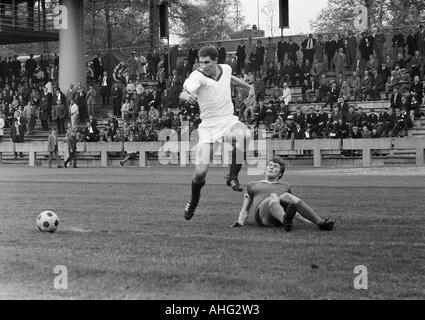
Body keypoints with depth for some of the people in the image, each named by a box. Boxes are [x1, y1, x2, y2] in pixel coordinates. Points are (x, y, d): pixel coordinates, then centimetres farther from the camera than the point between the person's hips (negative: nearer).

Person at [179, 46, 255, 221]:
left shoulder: (226, 68, 1)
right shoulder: (197, 76, -14)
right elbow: (184, 93, -34)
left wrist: (249, 87, 21)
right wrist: (187, 96, -56)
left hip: (228, 121, 2)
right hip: (208, 126, -2)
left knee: (244, 134, -35)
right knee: (201, 172, -8)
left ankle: (233, 176, -14)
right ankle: (194, 200, 26)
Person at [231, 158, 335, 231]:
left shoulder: (285, 186, 37)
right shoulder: (252, 185, 34)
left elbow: (295, 211, 35)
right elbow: (245, 209, 29)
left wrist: (309, 221, 19)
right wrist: (240, 222, 8)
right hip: (263, 215, -2)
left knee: (286, 196, -33)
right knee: (273, 196, -35)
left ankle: (320, 222, -50)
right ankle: (286, 220, -70)